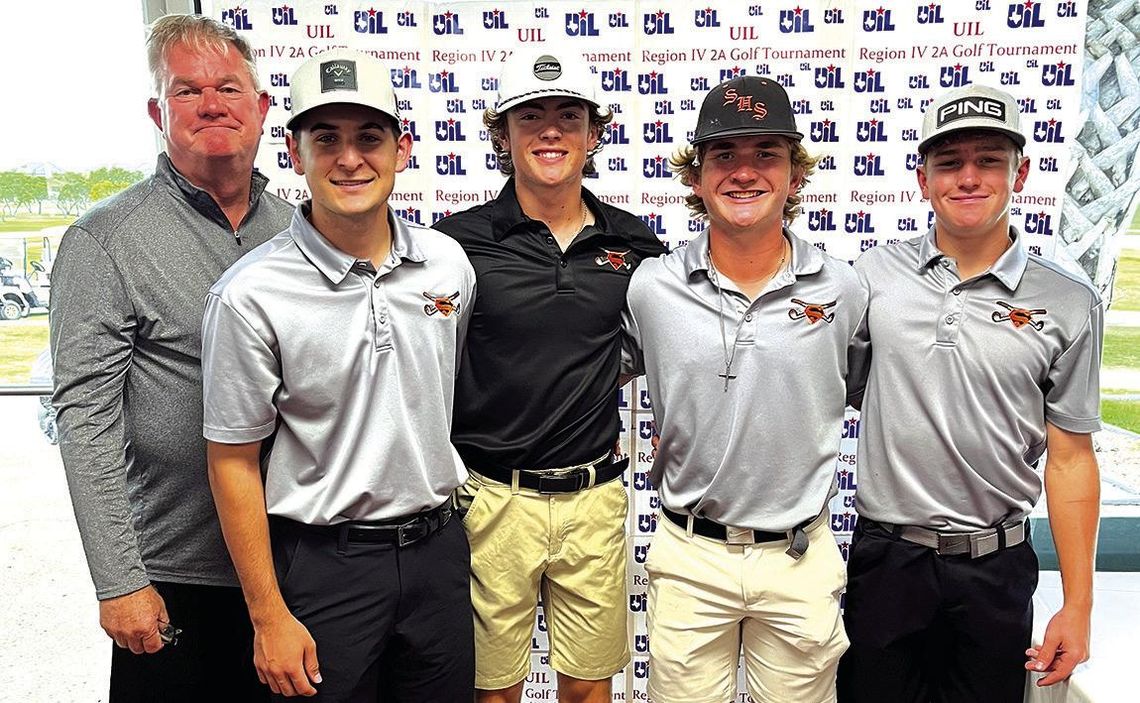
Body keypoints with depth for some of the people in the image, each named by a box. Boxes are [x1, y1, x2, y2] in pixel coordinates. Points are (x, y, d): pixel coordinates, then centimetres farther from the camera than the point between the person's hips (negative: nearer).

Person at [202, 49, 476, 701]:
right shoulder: (250, 295, -15)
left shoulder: (448, 262, -2)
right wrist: (269, 617, -8)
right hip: (323, 562, -4)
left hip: (437, 545, 4)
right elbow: (234, 461, -9)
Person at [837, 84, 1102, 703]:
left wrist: (1077, 606, 0)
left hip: (996, 570, 0)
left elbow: (1070, 459, 0)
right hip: (884, 557, 0)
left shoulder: (1069, 306, -3)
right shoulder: (875, 272, -2)